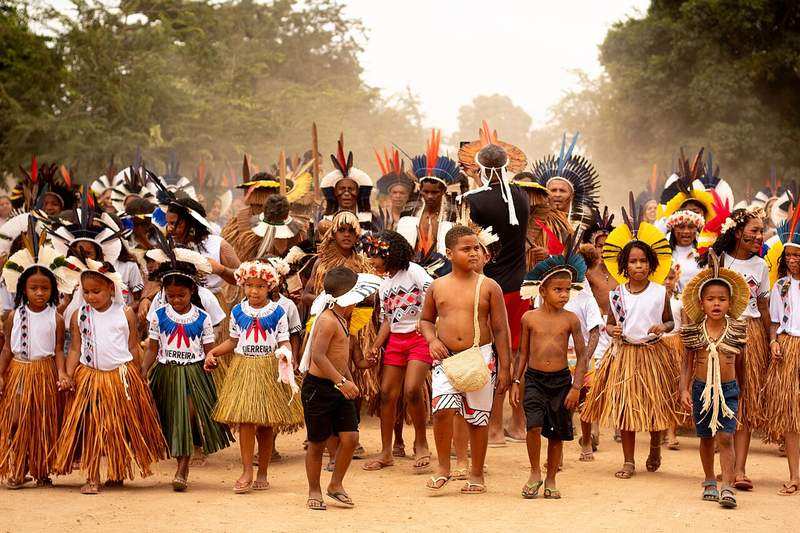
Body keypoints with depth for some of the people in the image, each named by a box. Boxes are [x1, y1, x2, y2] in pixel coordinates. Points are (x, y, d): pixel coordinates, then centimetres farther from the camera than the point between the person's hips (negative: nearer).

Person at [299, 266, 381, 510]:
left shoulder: (341, 318, 13)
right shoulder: (328, 320, -19)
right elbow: (318, 356, -29)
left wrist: (349, 380, 28)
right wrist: (342, 381, -31)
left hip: (338, 387, 8)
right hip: (318, 388, -8)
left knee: (350, 437, 0)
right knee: (317, 442, 3)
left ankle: (336, 485, 16)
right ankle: (314, 492, 16)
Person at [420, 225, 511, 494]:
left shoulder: (489, 287, 0)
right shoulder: (437, 286, 5)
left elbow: (500, 329, 2)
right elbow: (426, 319, 19)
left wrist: (503, 367, 0)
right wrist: (432, 340, -3)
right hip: (446, 358, 1)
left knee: (478, 417, 5)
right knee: (442, 409, -17)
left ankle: (476, 474, 20)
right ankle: (443, 467, 2)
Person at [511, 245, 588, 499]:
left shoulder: (570, 319, -1)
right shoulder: (529, 318, 1)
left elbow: (582, 356, 1)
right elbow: (523, 353, 10)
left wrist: (576, 387, -6)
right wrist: (516, 382, 5)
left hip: (561, 380, 1)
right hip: (534, 379, -1)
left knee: (557, 433, 7)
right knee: (534, 426, -18)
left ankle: (550, 480, 22)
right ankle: (535, 473, 2)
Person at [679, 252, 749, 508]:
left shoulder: (737, 330, -1)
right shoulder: (694, 331, -1)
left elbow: (740, 363, 8)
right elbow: (687, 363, 6)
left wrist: (742, 392, 11)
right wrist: (685, 389, -3)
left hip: (728, 390, -1)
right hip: (701, 388, 2)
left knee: (725, 438, -10)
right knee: (706, 437, 12)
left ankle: (728, 487, -13)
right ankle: (709, 482, 27)